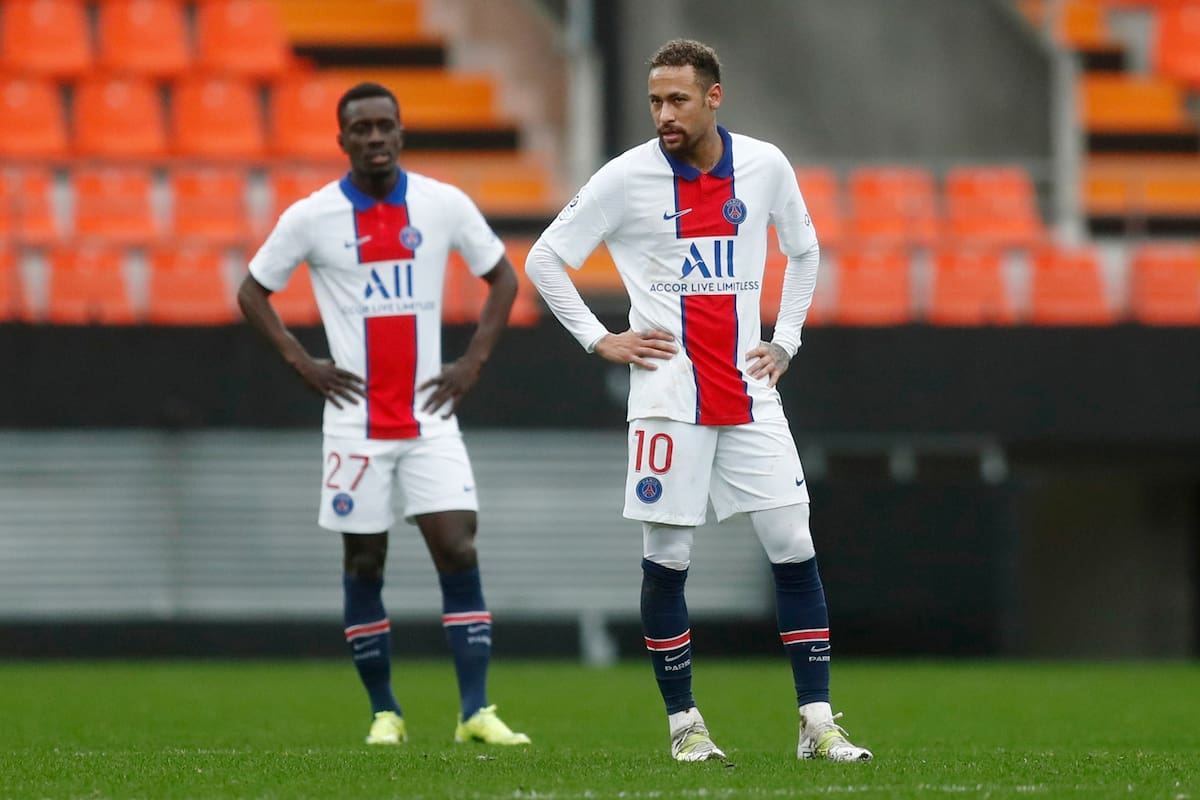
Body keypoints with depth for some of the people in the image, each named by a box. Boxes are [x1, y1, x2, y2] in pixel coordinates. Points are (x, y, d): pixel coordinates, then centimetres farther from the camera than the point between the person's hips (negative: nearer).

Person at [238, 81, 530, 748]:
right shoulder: (311, 217, -3)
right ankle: (384, 713, 14)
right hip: (355, 421, -1)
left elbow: (501, 277, 13)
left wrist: (473, 361, 2)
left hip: (430, 416, 1)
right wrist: (302, 363, -3)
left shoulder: (444, 205, 1)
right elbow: (253, 293, 8)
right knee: (364, 563, 3)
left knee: (458, 550, -9)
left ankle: (475, 711, -10)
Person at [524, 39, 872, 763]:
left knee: (795, 548, -3)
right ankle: (685, 724, 9)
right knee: (667, 559, -2)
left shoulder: (766, 167, 3)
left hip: (749, 394, 2)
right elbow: (545, 259, 2)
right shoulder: (627, 177, -5)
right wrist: (600, 341, -3)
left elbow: (804, 252, 21)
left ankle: (818, 723, 2)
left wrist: (785, 343, 13)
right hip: (668, 396, -2)